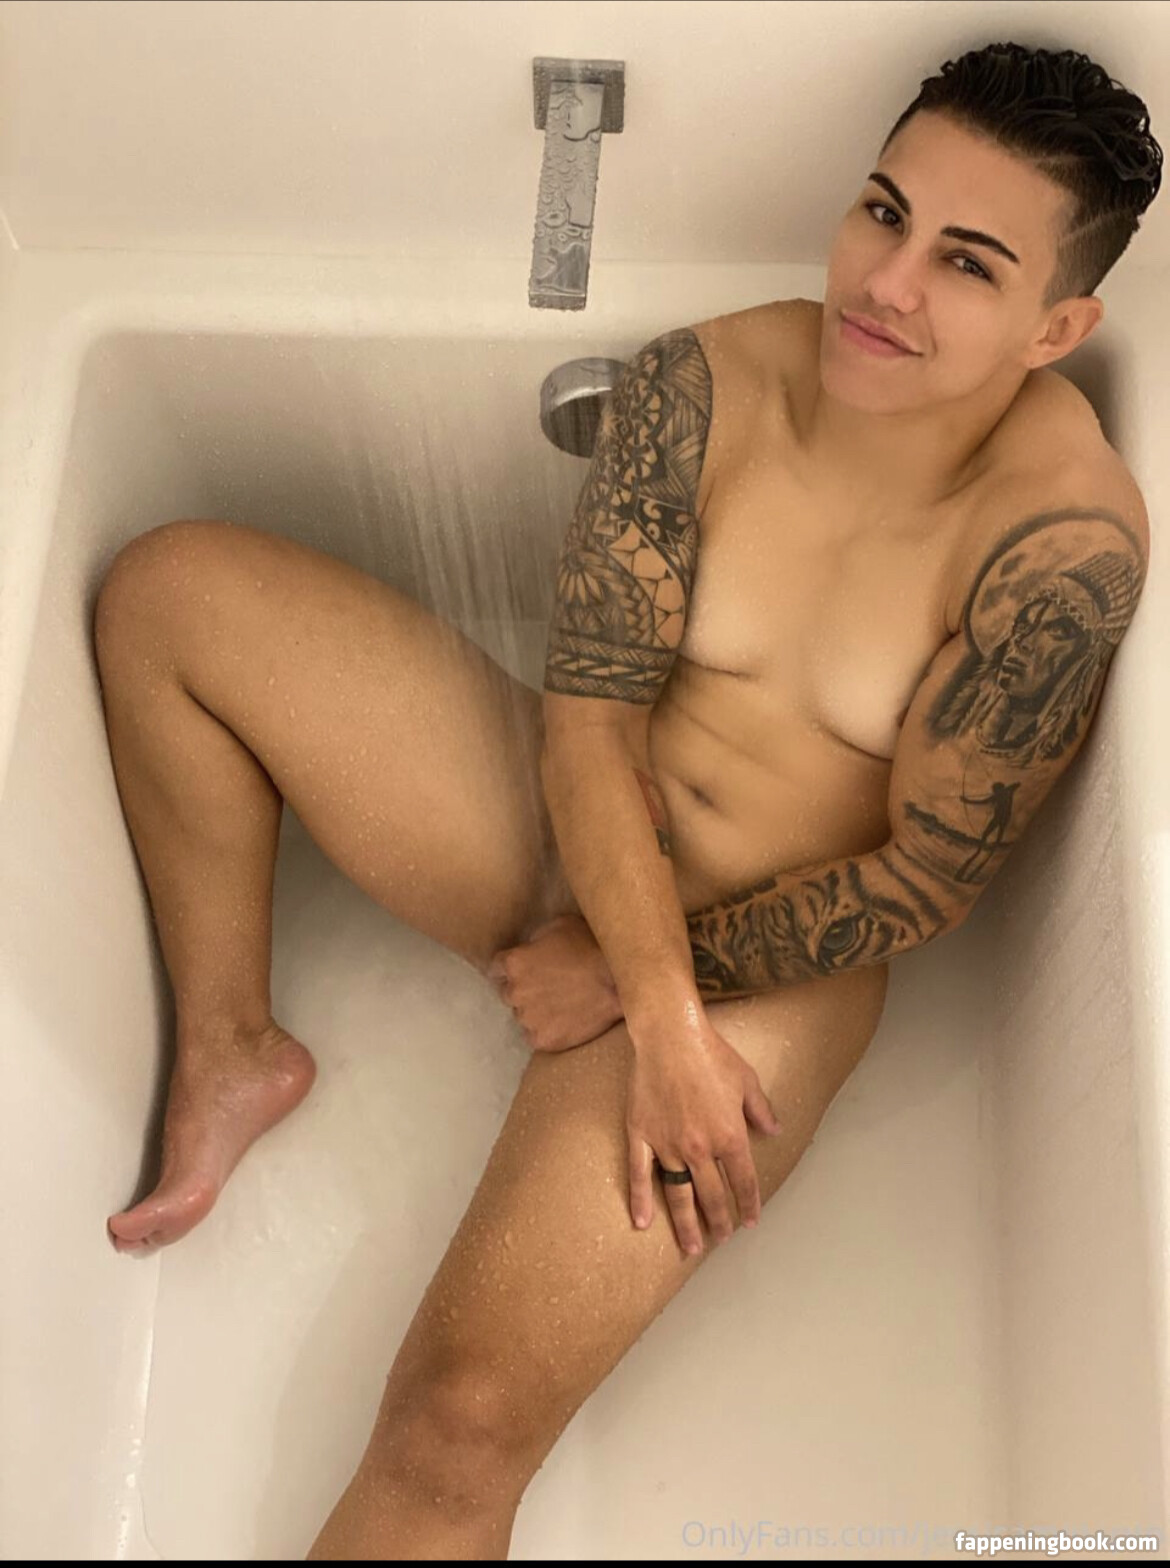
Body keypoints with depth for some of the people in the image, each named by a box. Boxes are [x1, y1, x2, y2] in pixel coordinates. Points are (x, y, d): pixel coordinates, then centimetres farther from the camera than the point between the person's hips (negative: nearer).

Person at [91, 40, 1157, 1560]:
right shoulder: (707, 382, -11)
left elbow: (928, 879, -16)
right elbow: (591, 712, -13)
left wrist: (640, 979, -11)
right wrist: (666, 1017, -23)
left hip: (770, 963, -4)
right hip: (554, 829, 5)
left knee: (464, 1422, -22)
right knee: (170, 586, -6)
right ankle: (232, 1053, 3)